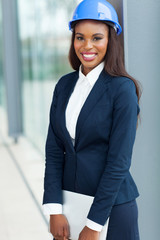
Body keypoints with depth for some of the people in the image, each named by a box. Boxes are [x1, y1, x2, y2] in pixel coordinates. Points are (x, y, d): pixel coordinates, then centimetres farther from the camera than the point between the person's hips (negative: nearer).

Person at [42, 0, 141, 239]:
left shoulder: (122, 89, -12)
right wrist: (54, 209, -6)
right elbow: (54, 150, 2)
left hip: (112, 204, -4)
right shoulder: (64, 85, 4)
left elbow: (119, 162, -15)